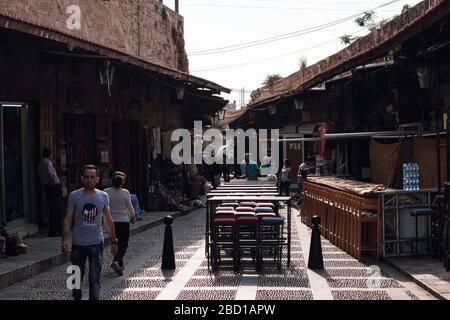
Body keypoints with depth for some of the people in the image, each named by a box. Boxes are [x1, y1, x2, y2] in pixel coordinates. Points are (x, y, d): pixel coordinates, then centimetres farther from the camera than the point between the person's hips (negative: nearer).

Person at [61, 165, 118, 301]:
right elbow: (68, 219, -3)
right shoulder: (74, 196, -3)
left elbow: (108, 220, 11)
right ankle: (77, 297, 34)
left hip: (96, 243, 0)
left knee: (94, 279, -6)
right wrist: (65, 239, -15)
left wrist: (113, 240, 11)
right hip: (78, 244, 0)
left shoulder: (103, 196, 2)